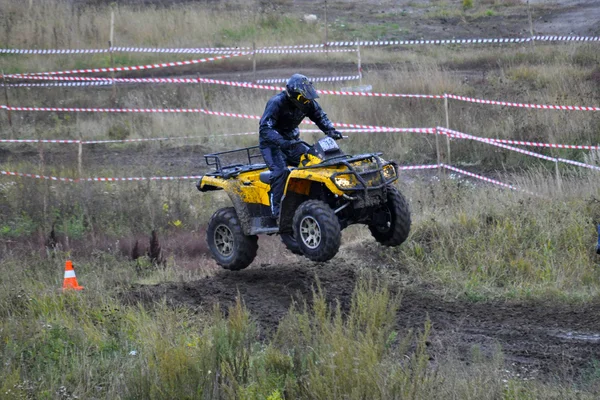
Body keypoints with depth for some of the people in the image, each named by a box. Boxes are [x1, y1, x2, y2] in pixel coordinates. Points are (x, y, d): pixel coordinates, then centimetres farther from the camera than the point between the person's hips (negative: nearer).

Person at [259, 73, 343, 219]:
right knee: (281, 171, -28)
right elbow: (264, 128, -31)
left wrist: (330, 131, -12)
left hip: (292, 141, 7)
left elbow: (320, 116, 8)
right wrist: (281, 142, -46)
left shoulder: (307, 103, -4)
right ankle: (276, 210, -25)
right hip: (271, 143, -6)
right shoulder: (276, 103, -25)